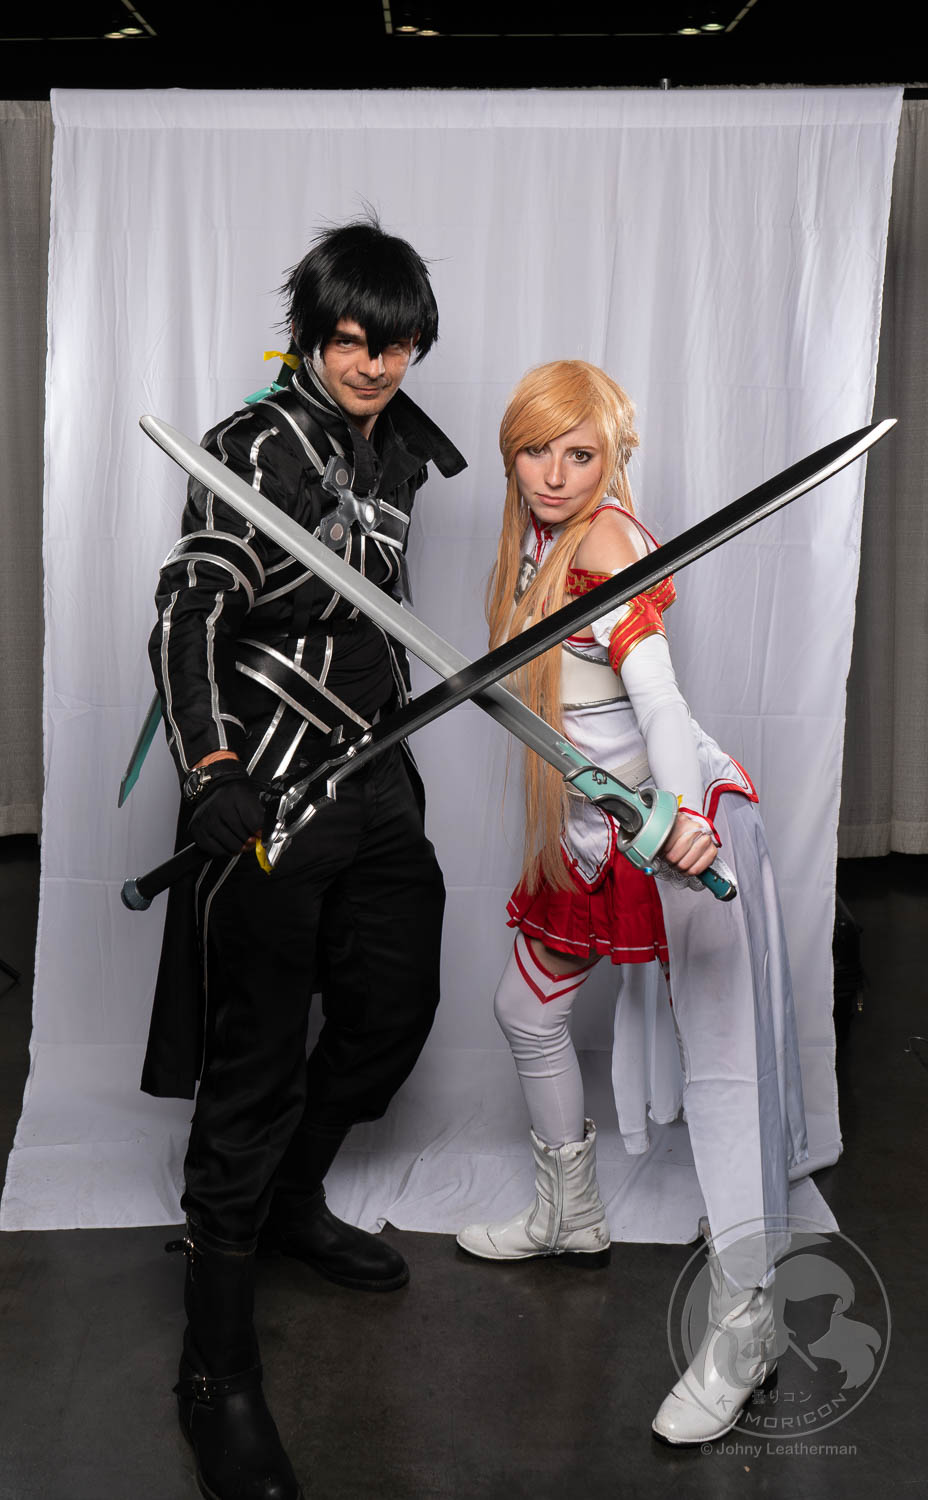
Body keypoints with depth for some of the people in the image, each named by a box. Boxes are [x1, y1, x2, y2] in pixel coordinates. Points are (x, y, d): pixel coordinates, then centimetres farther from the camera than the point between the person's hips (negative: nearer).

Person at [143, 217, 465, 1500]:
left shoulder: (399, 448, 12)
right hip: (268, 781, -8)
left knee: (395, 1011, 16)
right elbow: (186, 614, -19)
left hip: (375, 775, 8)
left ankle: (292, 1202, 43)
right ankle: (218, 1369, 10)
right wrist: (212, 771, -33)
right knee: (261, 1057, -4)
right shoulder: (260, 443, -11)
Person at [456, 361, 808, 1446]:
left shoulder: (608, 544, -16)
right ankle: (570, 1216, 37)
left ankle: (744, 1322, 0)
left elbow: (657, 697, -28)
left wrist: (682, 817, -41)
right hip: (590, 830, 10)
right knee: (525, 1010, 17)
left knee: (717, 1058, -9)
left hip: (683, 819, -9)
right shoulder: (535, 538, 8)